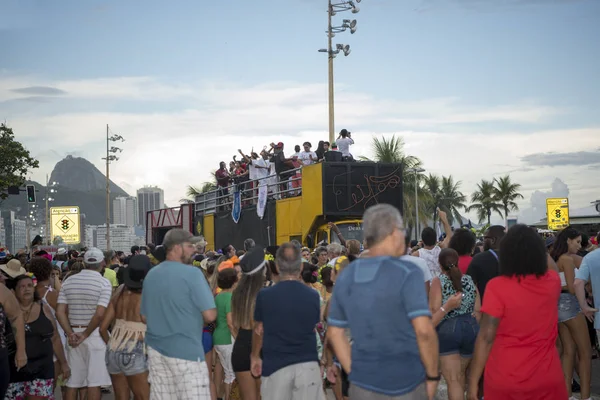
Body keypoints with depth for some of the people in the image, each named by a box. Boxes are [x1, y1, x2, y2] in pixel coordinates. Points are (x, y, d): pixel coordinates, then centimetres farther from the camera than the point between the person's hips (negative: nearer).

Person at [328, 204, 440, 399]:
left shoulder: (346, 276, 4)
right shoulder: (407, 273, -13)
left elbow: (334, 333, 7)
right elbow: (424, 330, -21)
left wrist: (355, 372, 11)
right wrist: (433, 375, -9)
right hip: (408, 383, -4)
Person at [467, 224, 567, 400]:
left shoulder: (497, 286, -18)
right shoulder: (553, 281, -5)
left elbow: (486, 338, -17)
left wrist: (473, 382, -11)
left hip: (505, 380, -3)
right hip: (547, 378, 3)